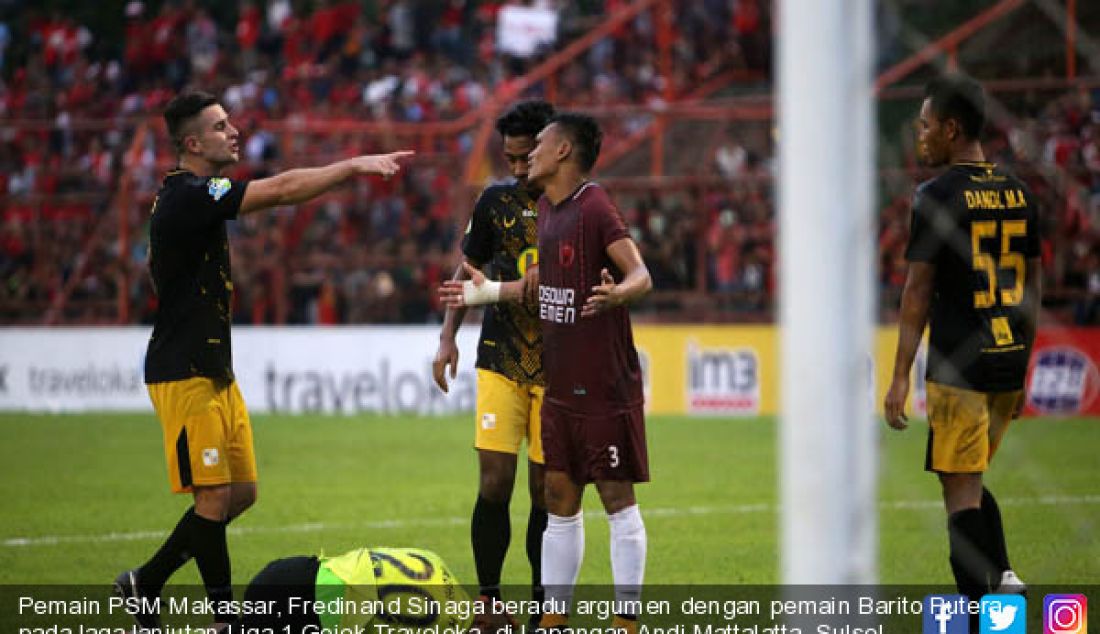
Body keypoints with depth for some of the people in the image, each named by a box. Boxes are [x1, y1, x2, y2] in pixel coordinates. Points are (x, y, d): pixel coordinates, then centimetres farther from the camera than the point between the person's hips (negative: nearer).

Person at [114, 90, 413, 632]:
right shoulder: (187, 196, -18)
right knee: (215, 496, -6)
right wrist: (355, 166, -25)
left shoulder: (191, 195, 15)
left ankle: (145, 584, 21)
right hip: (185, 377, -10)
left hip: (214, 372, 10)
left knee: (240, 492, 10)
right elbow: (280, 190, -26)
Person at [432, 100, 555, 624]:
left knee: (546, 490, 1)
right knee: (494, 482, -8)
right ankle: (489, 602, 0)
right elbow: (468, 271, 16)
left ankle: (543, 605, 11)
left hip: (557, 366, -1)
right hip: (500, 363, 1)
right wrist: (448, 337, 7)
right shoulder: (496, 202, 5)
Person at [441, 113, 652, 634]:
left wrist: (617, 293, -45)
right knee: (559, 499, 11)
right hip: (560, 385, 9)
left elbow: (641, 275, -25)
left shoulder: (595, 208, -15)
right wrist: (491, 292, 27)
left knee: (617, 498, -3)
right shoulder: (547, 207, 11)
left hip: (605, 385, -9)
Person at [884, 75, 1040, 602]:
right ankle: (1002, 576, 4)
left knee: (960, 490, -3)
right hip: (1008, 362, 7)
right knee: (970, 482, 20)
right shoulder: (1019, 194, 10)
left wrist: (900, 377, -6)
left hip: (958, 369, -7)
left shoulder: (938, 195, -9)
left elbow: (919, 291, -9)